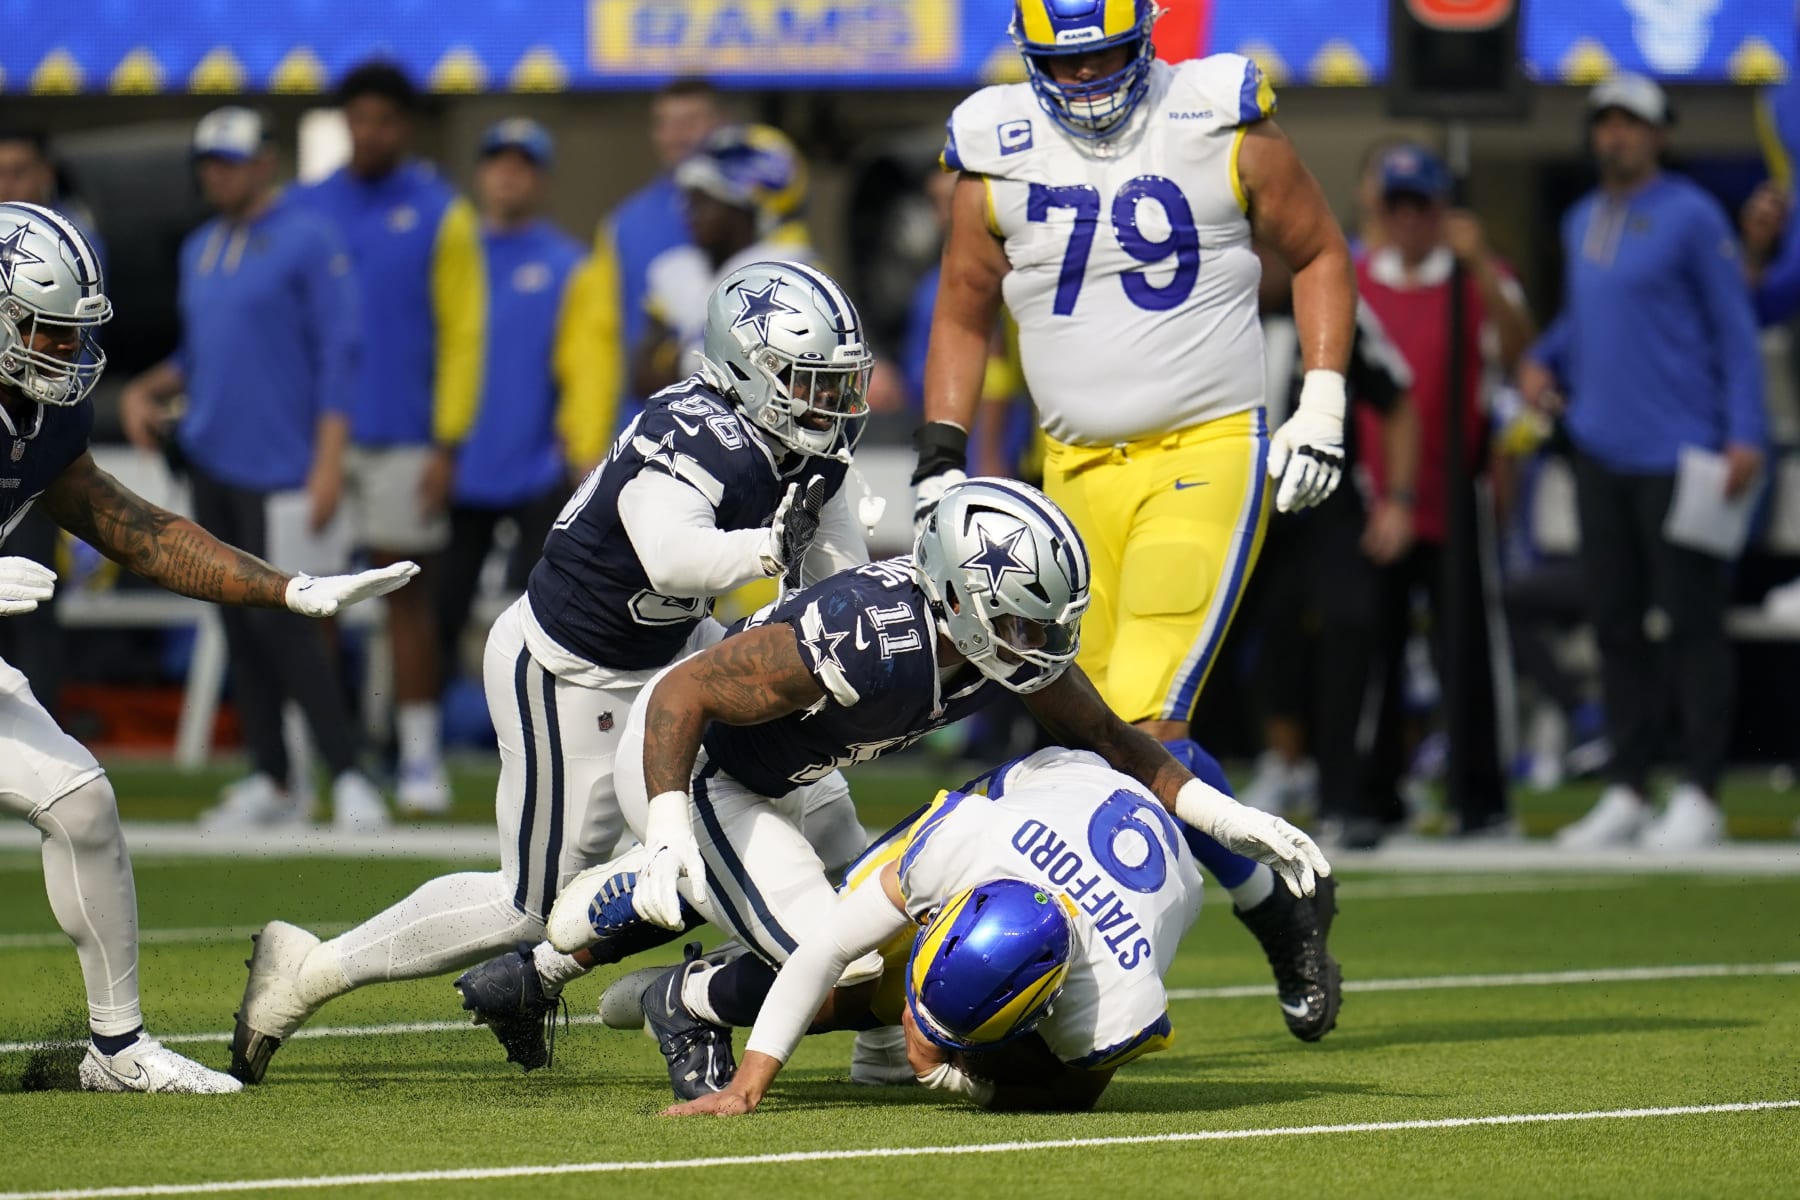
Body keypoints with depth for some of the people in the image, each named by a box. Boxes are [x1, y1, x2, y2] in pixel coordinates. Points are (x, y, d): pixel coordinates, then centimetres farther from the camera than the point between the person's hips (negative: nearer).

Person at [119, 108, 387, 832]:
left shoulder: (306, 242, -7)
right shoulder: (200, 250, 16)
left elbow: (337, 352, -10)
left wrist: (328, 460, -17)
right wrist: (145, 392, 5)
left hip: (277, 467, -7)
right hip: (209, 460, 8)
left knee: (279, 620, -13)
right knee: (239, 622, 8)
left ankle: (347, 777, -10)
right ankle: (271, 783, 13)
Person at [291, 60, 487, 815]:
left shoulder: (441, 215, 2)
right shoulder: (307, 209, 9)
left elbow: (464, 333, 0)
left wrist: (448, 443, -7)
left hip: (406, 439, -2)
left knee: (408, 597, 1)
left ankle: (420, 760, 6)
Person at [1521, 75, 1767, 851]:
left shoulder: (1691, 217, -5)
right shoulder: (1582, 223, 15)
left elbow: (1734, 327, -6)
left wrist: (1745, 434, -14)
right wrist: (1543, 360, 8)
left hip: (1678, 453, -7)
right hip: (1600, 450, 7)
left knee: (1690, 622, -5)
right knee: (1615, 621, 9)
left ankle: (1699, 798, -3)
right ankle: (1625, 793, 15)